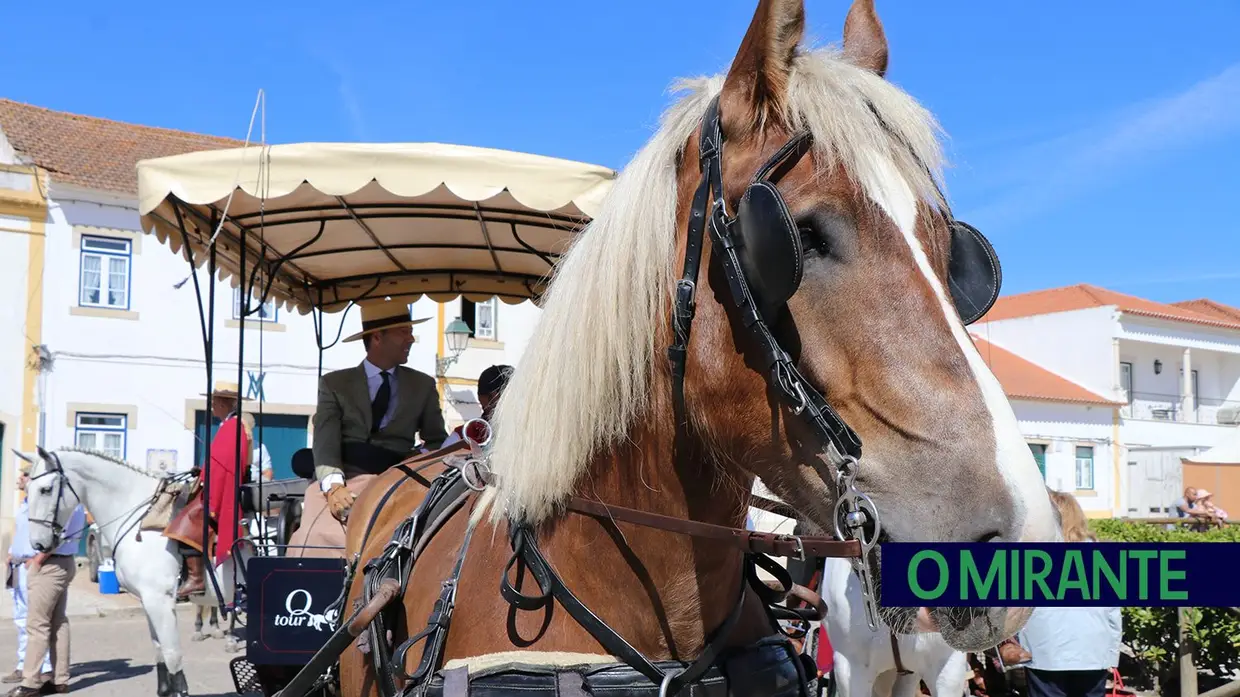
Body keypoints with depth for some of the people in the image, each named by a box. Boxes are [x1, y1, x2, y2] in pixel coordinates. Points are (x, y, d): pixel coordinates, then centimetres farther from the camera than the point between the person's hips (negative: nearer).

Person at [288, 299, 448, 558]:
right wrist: (334, 485, -20)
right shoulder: (334, 383, 13)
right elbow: (325, 441, -1)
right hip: (342, 481, -1)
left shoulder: (423, 385, 18)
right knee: (320, 535, -31)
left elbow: (437, 442, 16)